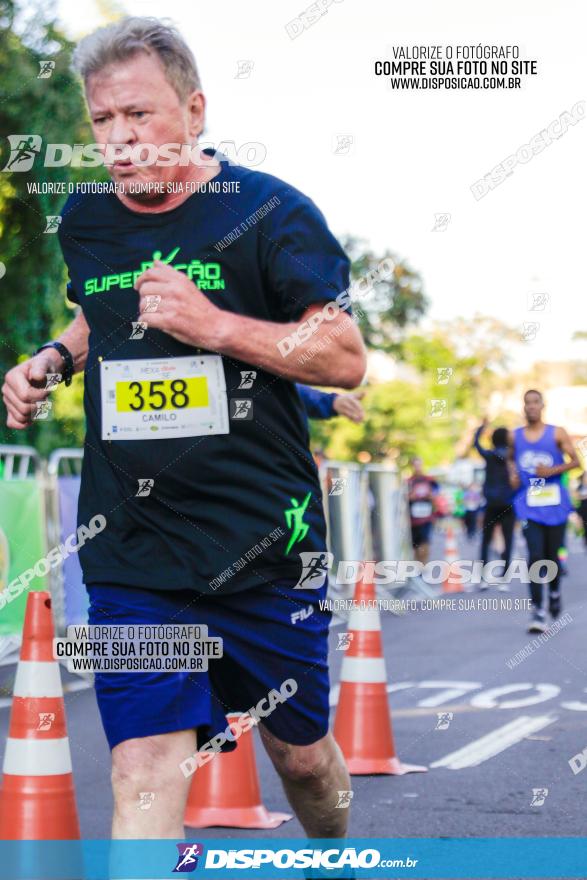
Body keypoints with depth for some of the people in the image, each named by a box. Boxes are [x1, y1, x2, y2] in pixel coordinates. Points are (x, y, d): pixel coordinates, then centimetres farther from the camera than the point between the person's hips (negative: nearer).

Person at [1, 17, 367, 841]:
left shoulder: (268, 211, -7)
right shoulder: (85, 222, 8)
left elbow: (346, 359, -9)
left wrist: (215, 325, -20)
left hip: (265, 541, -2)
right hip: (130, 551, 2)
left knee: (301, 752, 15)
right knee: (144, 766, -11)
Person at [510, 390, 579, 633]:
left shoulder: (557, 433, -1)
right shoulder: (515, 437, 6)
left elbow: (575, 461, -2)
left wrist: (553, 470, -17)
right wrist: (513, 476, 3)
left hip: (555, 504, 0)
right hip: (528, 505, 0)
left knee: (552, 556, 10)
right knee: (535, 556, -13)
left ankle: (554, 592, 40)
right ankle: (537, 612, -13)